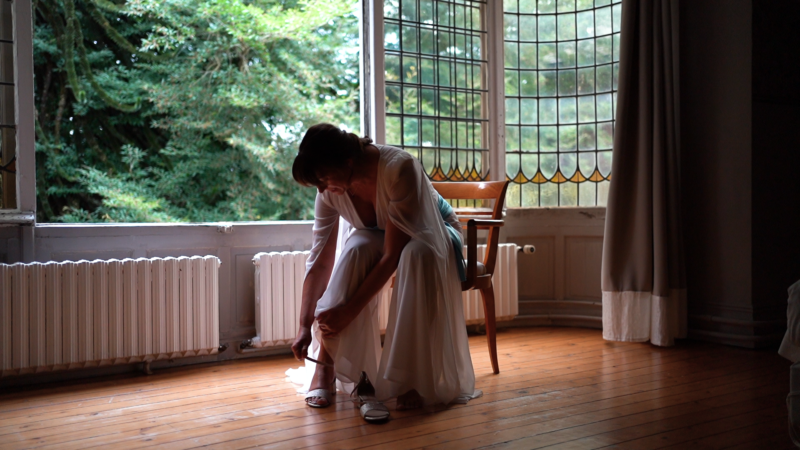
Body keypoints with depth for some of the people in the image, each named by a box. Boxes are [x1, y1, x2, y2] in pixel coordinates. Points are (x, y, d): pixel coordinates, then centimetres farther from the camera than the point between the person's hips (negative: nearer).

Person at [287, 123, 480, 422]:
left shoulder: (399, 168, -36)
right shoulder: (330, 191, -20)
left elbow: (393, 255, -34)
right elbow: (319, 261, -17)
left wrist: (349, 310, -34)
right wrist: (305, 325, -21)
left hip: (430, 233, -3)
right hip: (376, 238, 3)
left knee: (418, 255, -38)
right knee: (357, 248, -32)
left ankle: (415, 377, -30)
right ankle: (324, 364, -26)